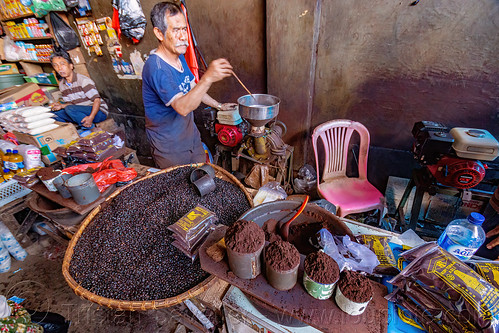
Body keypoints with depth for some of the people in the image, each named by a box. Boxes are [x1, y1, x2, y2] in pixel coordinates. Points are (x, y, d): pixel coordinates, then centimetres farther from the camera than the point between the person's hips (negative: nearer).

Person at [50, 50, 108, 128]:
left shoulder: (83, 80, -14)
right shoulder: (61, 84, 10)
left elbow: (97, 100, -20)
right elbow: (71, 103, 17)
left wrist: (90, 117, -30)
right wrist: (62, 106, -6)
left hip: (99, 112, -7)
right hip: (81, 112, 7)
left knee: (70, 109, -28)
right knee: (55, 112, -4)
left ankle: (90, 128, -14)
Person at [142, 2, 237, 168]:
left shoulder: (180, 57, 5)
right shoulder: (156, 67, -26)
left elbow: (193, 89, 17)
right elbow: (182, 107, -39)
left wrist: (219, 106, 19)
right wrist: (208, 78, -50)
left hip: (191, 135, 8)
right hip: (170, 147, -8)